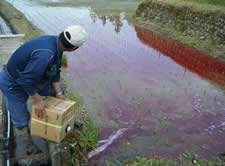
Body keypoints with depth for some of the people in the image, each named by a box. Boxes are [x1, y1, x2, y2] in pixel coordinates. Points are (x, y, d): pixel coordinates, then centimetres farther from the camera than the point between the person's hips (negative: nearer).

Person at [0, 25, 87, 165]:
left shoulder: (56, 42, -11)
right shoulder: (46, 54, -40)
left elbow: (55, 71, -1)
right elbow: (27, 79, -33)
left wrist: (58, 93, -3)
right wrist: (38, 101, -22)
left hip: (30, 77, 9)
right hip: (13, 84, -8)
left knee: (59, 91, 14)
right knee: (21, 121, 3)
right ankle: (26, 154, 25)